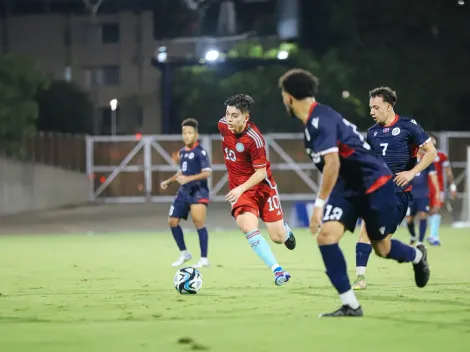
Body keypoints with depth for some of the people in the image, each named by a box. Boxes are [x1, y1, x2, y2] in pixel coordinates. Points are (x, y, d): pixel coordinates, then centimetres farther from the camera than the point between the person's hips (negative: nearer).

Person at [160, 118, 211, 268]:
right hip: (184, 192, 8)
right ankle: (184, 254, 22)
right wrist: (168, 181, 23)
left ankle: (204, 259, -11)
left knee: (199, 222, -16)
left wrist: (189, 178, -30)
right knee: (172, 221, 6)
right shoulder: (182, 152, 13)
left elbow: (207, 173, -20)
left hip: (198, 192, -8)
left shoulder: (200, 152, -11)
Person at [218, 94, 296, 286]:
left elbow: (261, 172, -20)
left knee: (278, 238, 1)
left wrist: (241, 188, -34)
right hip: (238, 188, 4)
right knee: (248, 227, -25)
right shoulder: (223, 125, -7)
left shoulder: (254, 139, -25)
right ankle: (278, 270, -21)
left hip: (262, 187, -4)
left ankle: (284, 229, 42)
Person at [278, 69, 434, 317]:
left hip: (375, 184, -8)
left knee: (382, 249, 6)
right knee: (326, 236, -13)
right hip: (348, 188, 9)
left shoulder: (319, 120, -23)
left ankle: (417, 256, 42)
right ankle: (350, 305, -10)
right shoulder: (313, 121, 8)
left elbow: (332, 163, -32)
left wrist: (319, 204, -30)